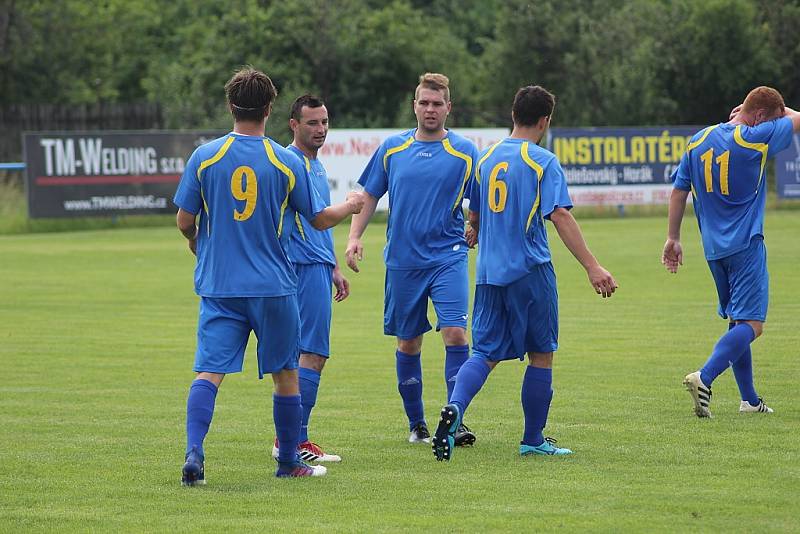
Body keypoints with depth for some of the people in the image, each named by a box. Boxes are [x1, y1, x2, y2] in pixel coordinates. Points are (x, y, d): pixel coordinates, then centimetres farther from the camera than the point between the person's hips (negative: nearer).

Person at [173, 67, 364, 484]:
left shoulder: (204, 157, -3)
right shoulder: (286, 163, -4)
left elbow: (184, 221, 2)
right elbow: (320, 219, 6)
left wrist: (197, 240, 25)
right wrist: (350, 206, 27)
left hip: (218, 287, 1)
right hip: (273, 287, -1)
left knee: (208, 372, -4)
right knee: (285, 374, 13)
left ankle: (194, 453, -22)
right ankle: (289, 462, 22)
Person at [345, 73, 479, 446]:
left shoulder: (464, 152, 0)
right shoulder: (392, 149, 6)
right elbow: (369, 196, 12)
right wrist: (354, 236, 0)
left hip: (448, 257, -2)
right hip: (402, 261, 2)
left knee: (455, 334, -16)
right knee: (408, 343, 8)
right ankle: (416, 423, 21)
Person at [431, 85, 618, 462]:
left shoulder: (486, 159, 11)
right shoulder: (543, 162, -7)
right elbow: (560, 216, -18)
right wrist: (593, 267, -21)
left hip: (488, 272, 5)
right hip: (530, 271, -5)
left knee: (485, 353, 6)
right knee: (541, 354, 8)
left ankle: (454, 409, -22)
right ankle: (533, 441, 13)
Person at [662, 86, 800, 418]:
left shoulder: (699, 141, 8)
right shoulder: (755, 140, -10)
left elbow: (679, 190, 11)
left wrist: (673, 238, 16)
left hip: (714, 248, 7)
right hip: (746, 246, -7)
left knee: (737, 321, 15)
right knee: (751, 323, -10)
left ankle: (749, 400, 17)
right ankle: (704, 377, -30)